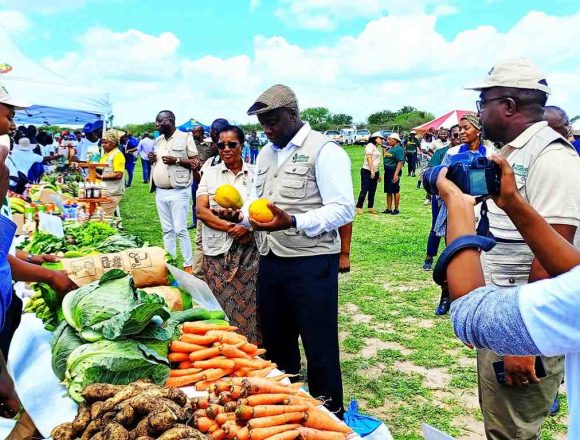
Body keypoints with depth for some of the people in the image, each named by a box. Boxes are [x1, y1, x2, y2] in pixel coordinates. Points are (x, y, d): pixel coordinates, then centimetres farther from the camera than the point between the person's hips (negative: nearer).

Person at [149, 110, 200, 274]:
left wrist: (176, 160, -18)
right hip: (160, 192, 7)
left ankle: (188, 265, 3)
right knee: (167, 230, 11)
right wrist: (152, 159, 3)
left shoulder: (185, 137, -5)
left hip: (178, 192, -7)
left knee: (180, 230, -6)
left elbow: (196, 163, -7)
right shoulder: (158, 140, 15)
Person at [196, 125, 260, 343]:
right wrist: (230, 227, -13)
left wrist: (246, 227, -17)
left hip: (249, 249, -1)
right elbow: (201, 210, -2)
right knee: (220, 304, 3)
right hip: (217, 250, 1)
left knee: (248, 303, 0)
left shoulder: (254, 174, 4)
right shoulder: (210, 173, 7)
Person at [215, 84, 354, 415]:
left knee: (320, 347, 4)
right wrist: (239, 215, -4)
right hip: (271, 261, 7)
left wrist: (293, 222, -29)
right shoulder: (266, 153, 14)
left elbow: (344, 209, -17)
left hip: (311, 263, -7)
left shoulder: (324, 150, -11)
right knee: (275, 341, 18)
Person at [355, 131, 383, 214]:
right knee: (364, 190, -9)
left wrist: (378, 174, 19)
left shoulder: (377, 148, 19)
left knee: (372, 191, 9)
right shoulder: (370, 145, -6)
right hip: (367, 171, -9)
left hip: (374, 172, 9)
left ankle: (371, 208, 14)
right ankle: (359, 208, -6)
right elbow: (369, 158, -16)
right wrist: (372, 170, -22)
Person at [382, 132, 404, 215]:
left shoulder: (399, 149, -12)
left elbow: (400, 162, -19)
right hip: (387, 171, 9)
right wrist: (384, 149, 14)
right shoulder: (389, 148, 14)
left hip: (394, 172, -8)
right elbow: (384, 158, 20)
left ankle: (396, 209, 10)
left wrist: (396, 174, -26)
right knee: (388, 191, 11)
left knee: (395, 191, 1)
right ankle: (389, 209, 18)